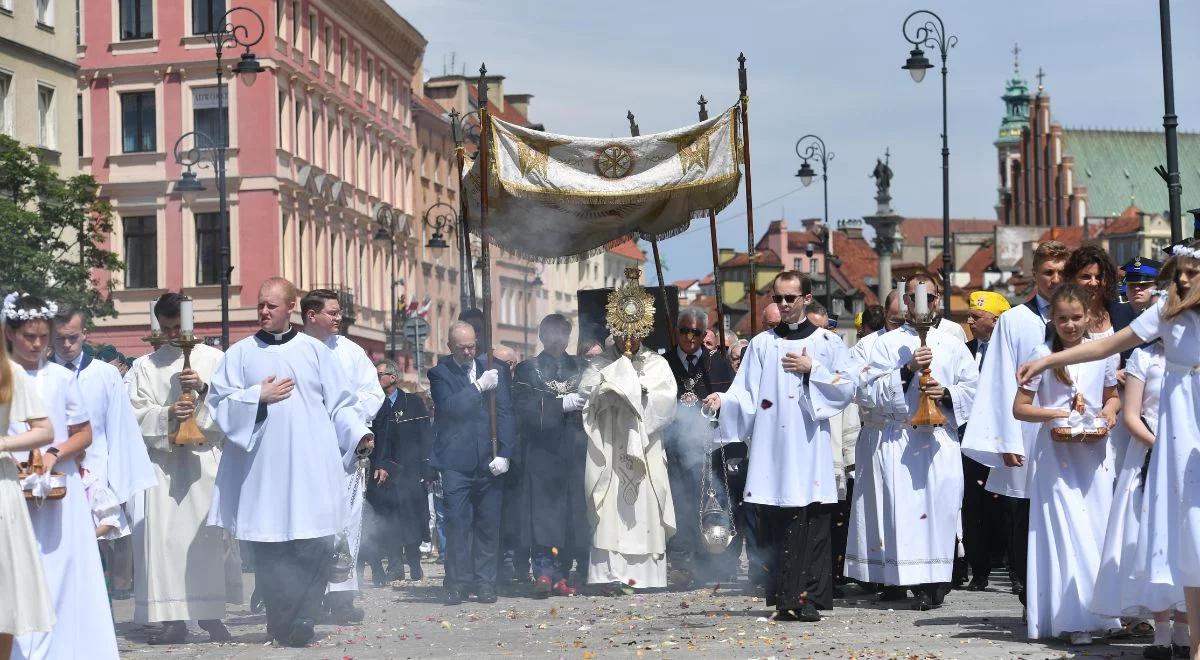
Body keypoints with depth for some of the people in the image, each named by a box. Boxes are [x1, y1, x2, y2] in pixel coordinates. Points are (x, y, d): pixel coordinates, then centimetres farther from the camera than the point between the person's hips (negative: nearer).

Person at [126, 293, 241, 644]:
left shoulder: (215, 359, 9)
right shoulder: (145, 367, 11)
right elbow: (137, 414, 3)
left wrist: (204, 389, -13)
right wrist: (168, 414, -14)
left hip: (206, 459, -1)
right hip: (162, 460, 1)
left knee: (209, 534, -3)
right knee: (163, 535, -5)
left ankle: (211, 613, 3)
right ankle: (172, 618, -3)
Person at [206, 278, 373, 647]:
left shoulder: (316, 351, 10)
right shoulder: (240, 354, 11)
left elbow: (339, 403, 8)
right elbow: (219, 403, 5)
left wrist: (359, 433, -8)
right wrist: (259, 396, -7)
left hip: (312, 467, 0)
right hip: (263, 467, 0)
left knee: (316, 546, -7)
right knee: (269, 548, -1)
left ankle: (300, 623, 3)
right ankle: (282, 622, 10)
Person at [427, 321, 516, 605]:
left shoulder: (495, 370, 10)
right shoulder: (440, 374, 5)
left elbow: (505, 413, 6)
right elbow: (449, 406, -12)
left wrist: (504, 453, -2)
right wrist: (479, 387, -14)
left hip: (489, 461, 2)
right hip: (456, 462, -2)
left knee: (488, 525, 3)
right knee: (457, 523, -5)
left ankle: (485, 583, 9)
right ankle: (458, 583, 0)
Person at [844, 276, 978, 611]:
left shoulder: (952, 344, 13)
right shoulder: (887, 344, 8)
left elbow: (973, 388, 12)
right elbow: (871, 388, -3)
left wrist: (947, 393, -7)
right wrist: (908, 369, -14)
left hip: (939, 438, 1)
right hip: (897, 440, -1)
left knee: (938, 506, -6)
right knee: (900, 506, -6)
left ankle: (932, 583, -2)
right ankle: (896, 578, 0)